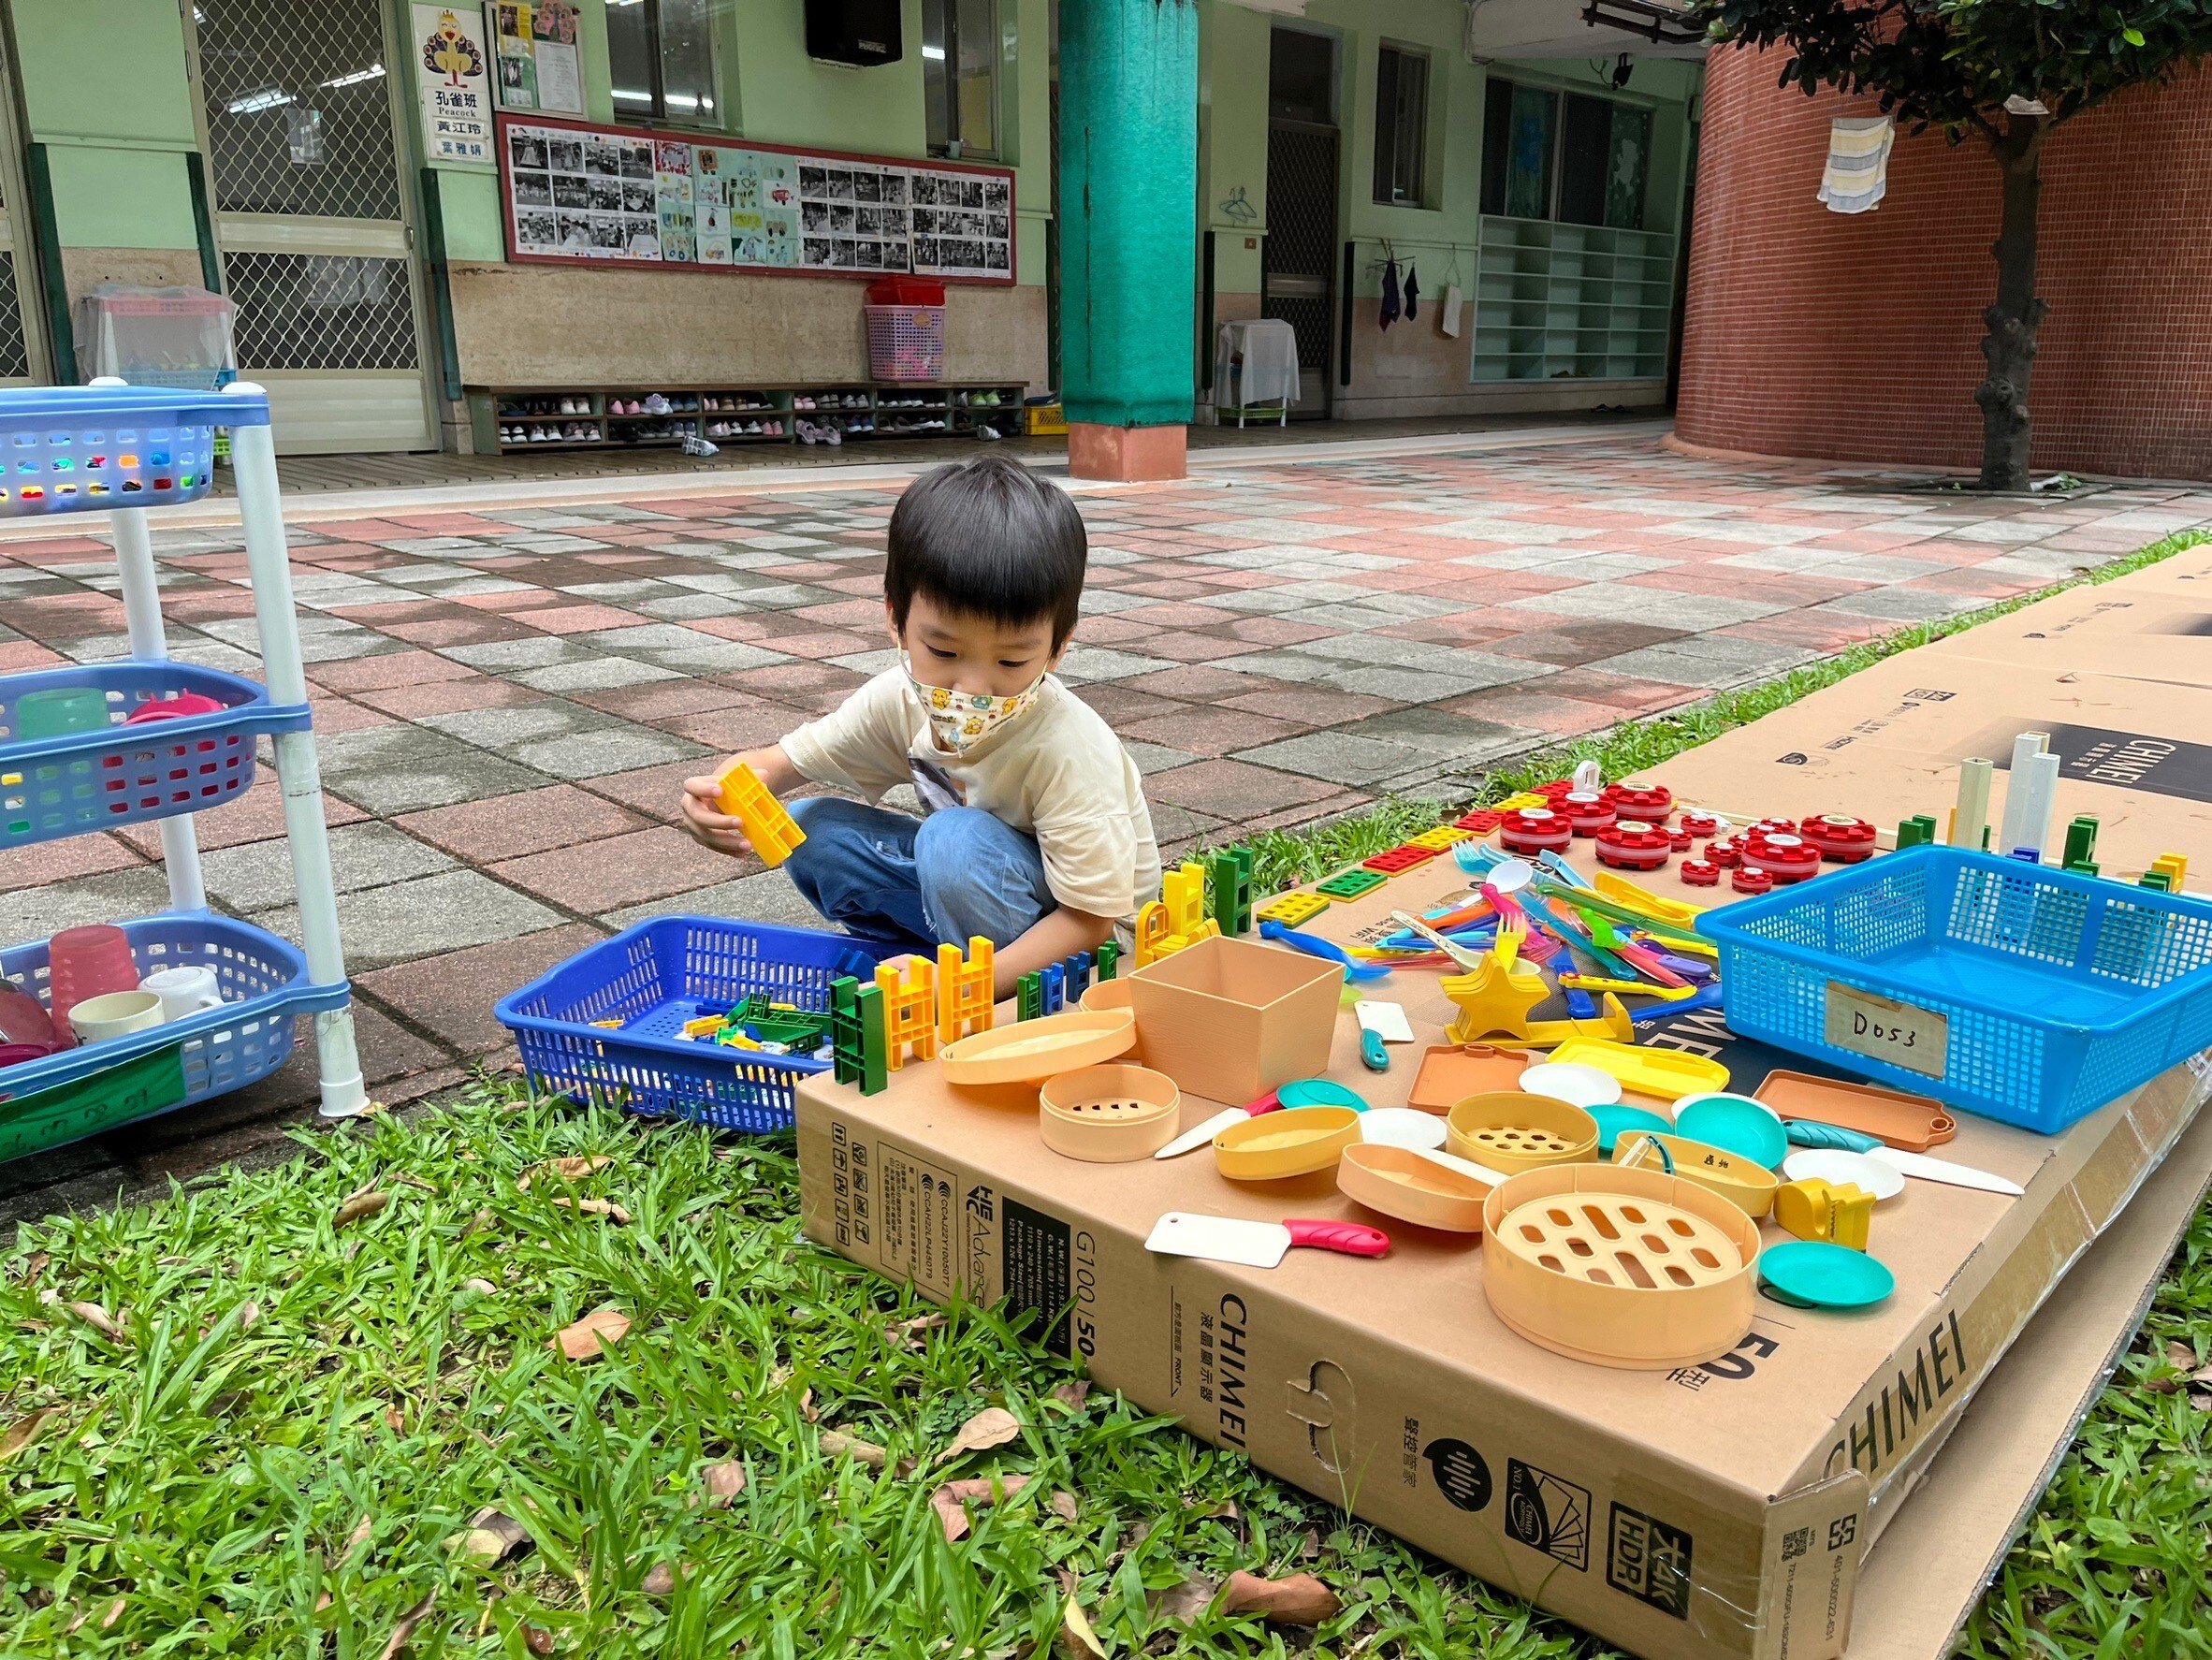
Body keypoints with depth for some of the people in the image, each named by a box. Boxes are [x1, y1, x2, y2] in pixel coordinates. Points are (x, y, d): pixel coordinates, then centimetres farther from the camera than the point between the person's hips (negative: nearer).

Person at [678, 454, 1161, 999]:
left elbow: (1090, 919, -28)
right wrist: (729, 789, -31)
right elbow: (789, 758, -5)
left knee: (957, 840, -34)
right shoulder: (903, 699, -15)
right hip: (969, 881, 6)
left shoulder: (1068, 750, -32)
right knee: (809, 829, -8)